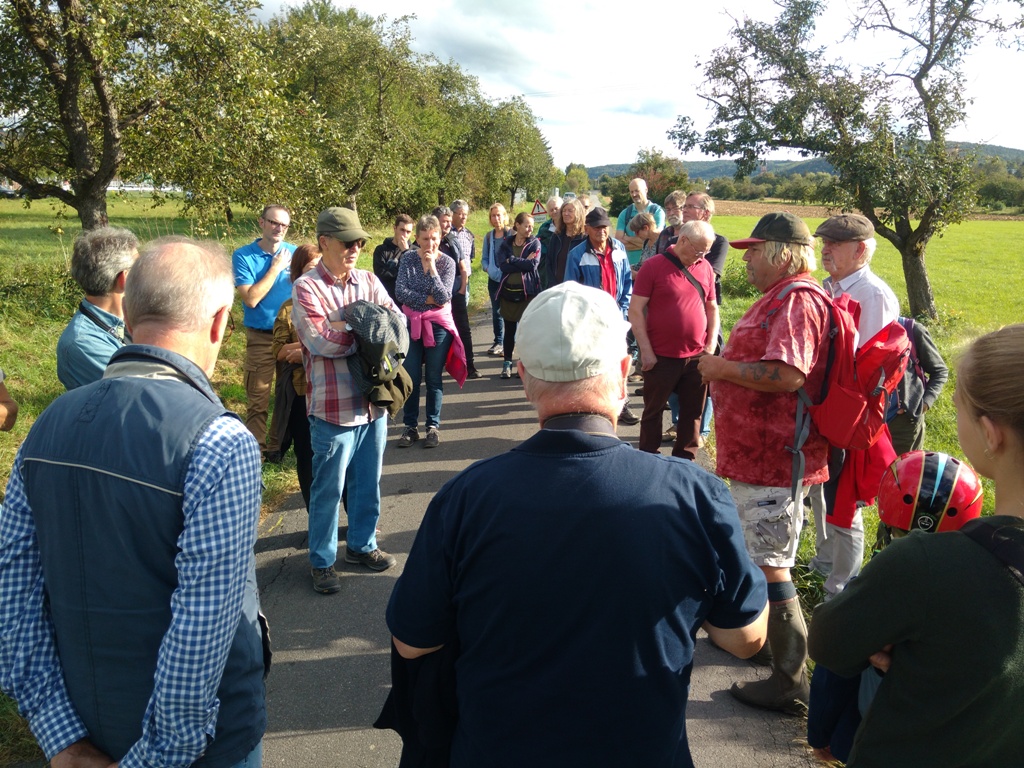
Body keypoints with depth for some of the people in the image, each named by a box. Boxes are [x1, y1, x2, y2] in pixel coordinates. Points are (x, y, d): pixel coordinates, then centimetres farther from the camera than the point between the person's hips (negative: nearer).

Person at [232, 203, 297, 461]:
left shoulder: (294, 253, 2)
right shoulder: (243, 256, -6)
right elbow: (250, 299, -15)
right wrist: (275, 268, -14)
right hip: (261, 338, -3)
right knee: (257, 399, 1)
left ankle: (278, 445, 25)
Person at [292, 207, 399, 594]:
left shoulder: (369, 281, 8)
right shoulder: (305, 288, -9)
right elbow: (320, 342, -20)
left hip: (373, 401, 5)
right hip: (333, 406, -5)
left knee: (368, 483, 18)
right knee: (329, 488, 7)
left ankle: (361, 544, 36)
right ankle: (322, 561, 23)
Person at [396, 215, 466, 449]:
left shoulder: (447, 263, -5)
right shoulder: (408, 258, -2)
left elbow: (444, 297, -15)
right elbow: (400, 292, -10)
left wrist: (431, 267, -19)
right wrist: (428, 300, -15)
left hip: (438, 325, -1)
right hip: (412, 323, 1)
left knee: (434, 378, 5)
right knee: (411, 377, 4)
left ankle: (433, 426, 16)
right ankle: (410, 426, 16)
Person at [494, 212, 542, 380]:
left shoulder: (535, 243, 1)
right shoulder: (506, 243, 5)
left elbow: (533, 265, -15)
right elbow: (502, 265, -10)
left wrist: (512, 260, -10)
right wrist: (524, 263, -14)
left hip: (528, 292, -2)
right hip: (508, 291, 2)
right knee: (509, 328, 9)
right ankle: (507, 363, 20)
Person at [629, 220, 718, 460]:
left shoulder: (705, 268, 6)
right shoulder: (653, 266, -7)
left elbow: (712, 307, 15)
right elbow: (635, 310, -9)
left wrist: (711, 344, 4)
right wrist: (646, 350, -13)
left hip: (697, 357, 4)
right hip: (661, 358, -4)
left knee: (693, 412, 11)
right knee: (653, 411, 11)